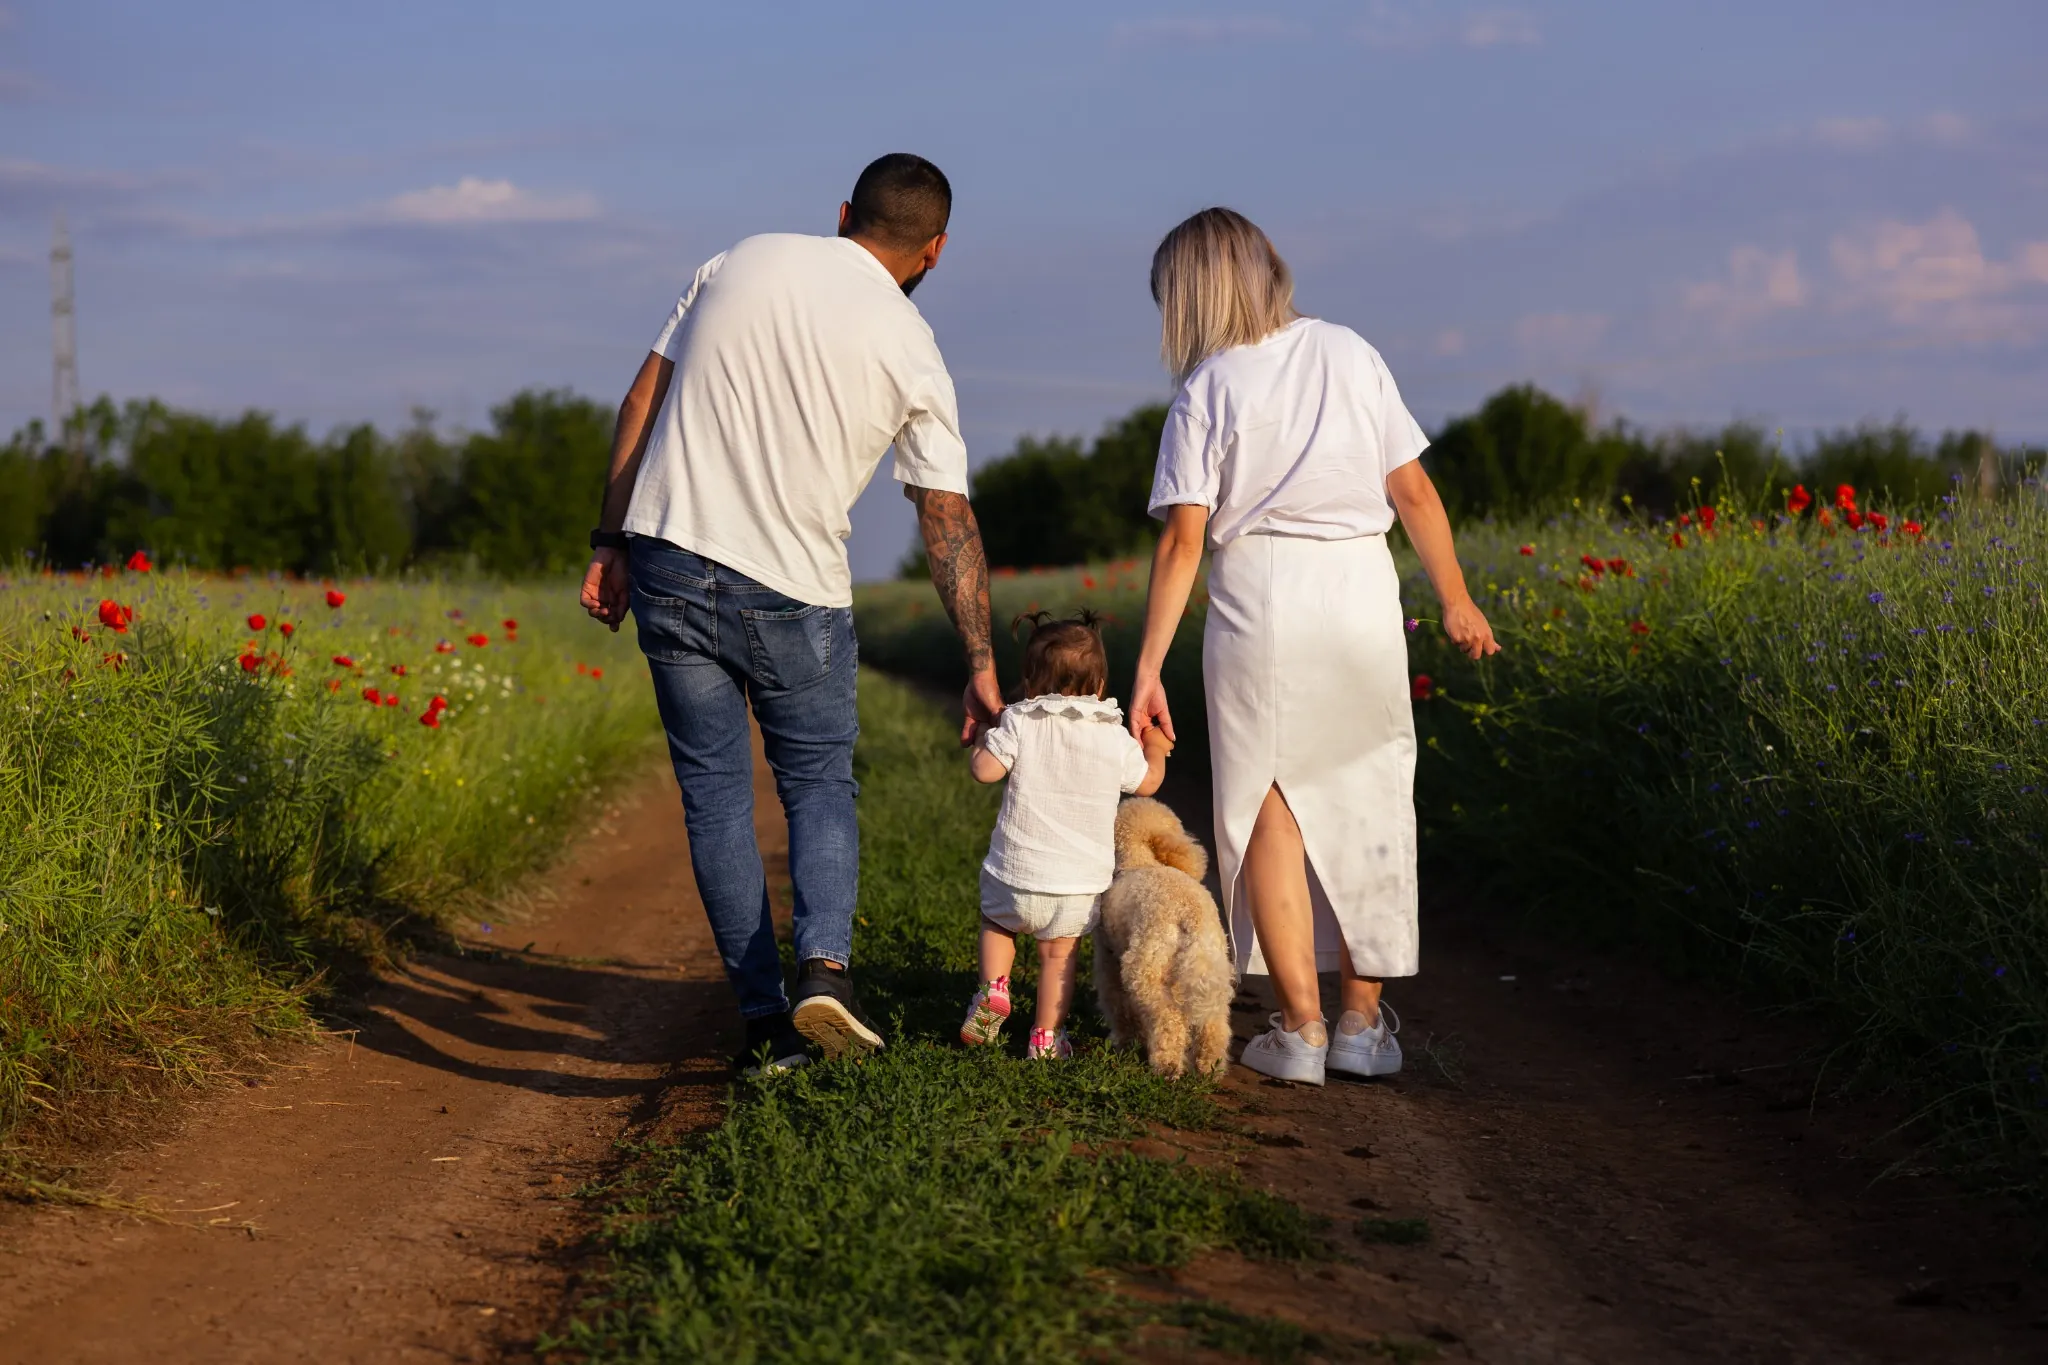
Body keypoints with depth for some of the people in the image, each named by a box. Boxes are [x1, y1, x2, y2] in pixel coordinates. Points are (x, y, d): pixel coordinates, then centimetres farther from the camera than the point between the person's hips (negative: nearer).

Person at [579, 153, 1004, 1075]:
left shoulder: (743, 263, 6)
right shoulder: (910, 352, -1)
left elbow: (641, 404, 6)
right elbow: (949, 523, 0)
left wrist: (610, 542, 12)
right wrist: (981, 667, 4)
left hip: (668, 562, 2)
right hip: (790, 593, -2)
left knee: (714, 791, 9)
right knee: (820, 784, 15)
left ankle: (762, 1017, 8)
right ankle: (824, 962, -10)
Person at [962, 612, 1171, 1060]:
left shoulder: (1019, 724, -7)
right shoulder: (1115, 740, -1)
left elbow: (984, 769, -12)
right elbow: (1148, 783, 13)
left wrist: (981, 741, 10)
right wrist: (1155, 749, 34)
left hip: (1015, 876, -1)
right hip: (1081, 885, 1)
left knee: (997, 922, 26)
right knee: (1059, 955, 15)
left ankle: (993, 989, 7)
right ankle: (1047, 1036, 16)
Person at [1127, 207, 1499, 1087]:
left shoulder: (1207, 391, -1)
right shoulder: (1350, 355, 7)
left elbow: (1182, 540, -6)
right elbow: (1413, 492, 6)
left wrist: (1147, 670, -4)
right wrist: (1456, 599, 17)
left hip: (1260, 594, -3)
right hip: (1362, 588, 3)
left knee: (1268, 808, 5)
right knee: (1363, 802, 11)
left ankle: (1300, 1028, 3)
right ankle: (1364, 1022, 15)